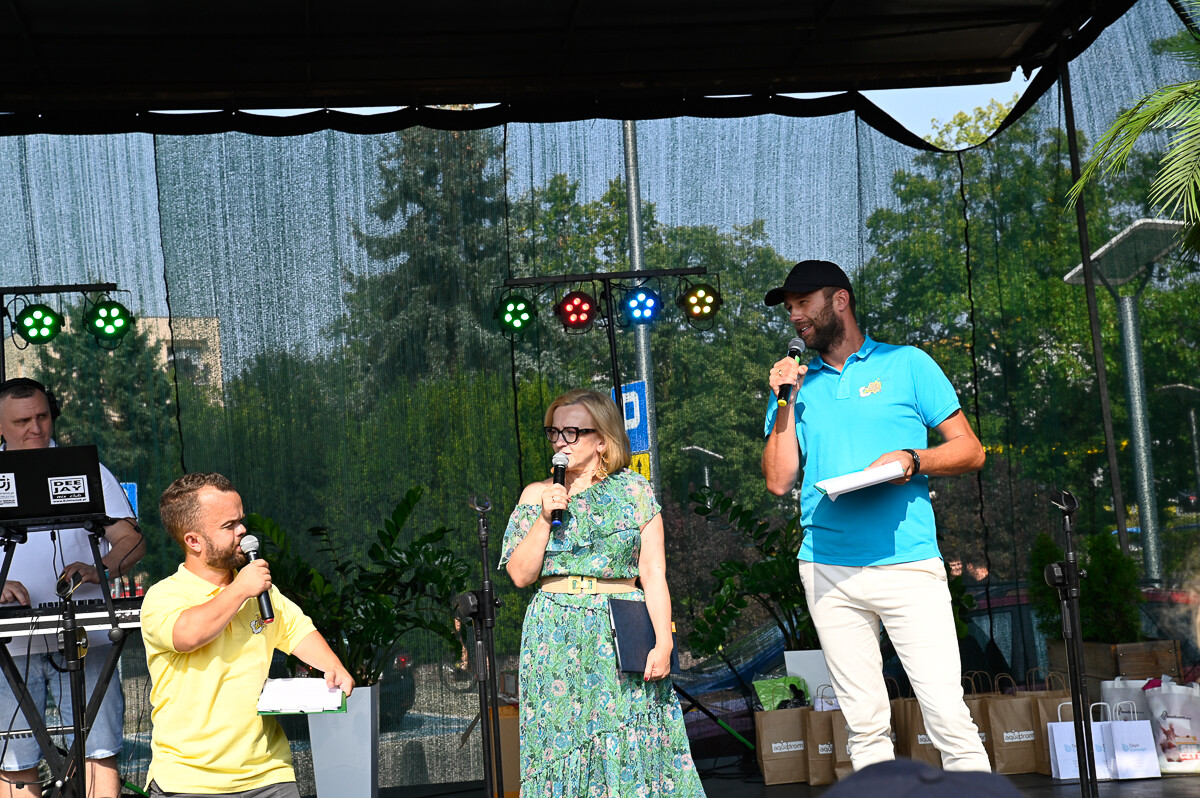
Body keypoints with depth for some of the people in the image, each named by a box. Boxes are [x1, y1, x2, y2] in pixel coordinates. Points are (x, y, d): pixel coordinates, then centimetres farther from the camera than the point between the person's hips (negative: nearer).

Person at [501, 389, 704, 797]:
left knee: (630, 745, -4)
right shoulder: (537, 494, 9)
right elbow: (520, 575, 2)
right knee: (562, 737, -1)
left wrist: (663, 642, -7)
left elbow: (654, 573, 0)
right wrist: (545, 516, -7)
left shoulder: (634, 490, 4)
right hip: (556, 637, 2)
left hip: (621, 636, -1)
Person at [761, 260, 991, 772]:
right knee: (864, 723, 5)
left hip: (908, 564, -3)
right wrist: (785, 402, 2)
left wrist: (912, 459, -13)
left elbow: (970, 451, 5)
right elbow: (779, 481, 9)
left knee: (948, 715, -9)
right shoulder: (796, 384, 16)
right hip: (828, 570, 3)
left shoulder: (906, 364, 7)